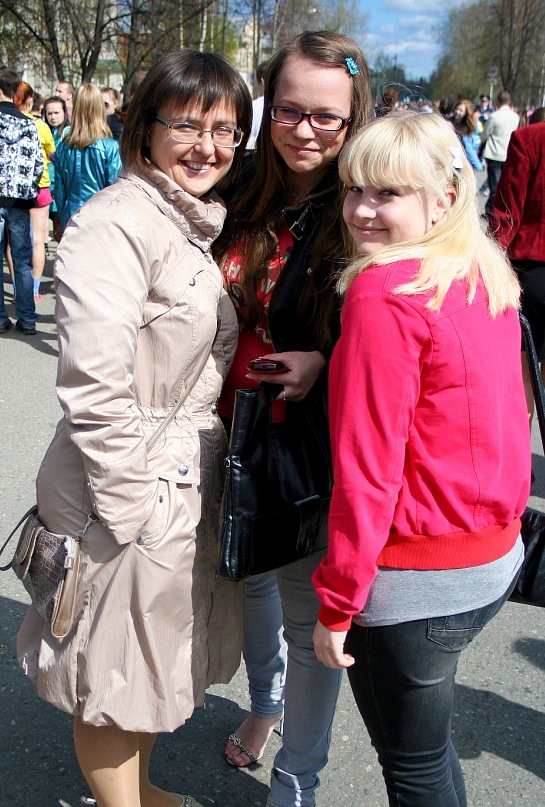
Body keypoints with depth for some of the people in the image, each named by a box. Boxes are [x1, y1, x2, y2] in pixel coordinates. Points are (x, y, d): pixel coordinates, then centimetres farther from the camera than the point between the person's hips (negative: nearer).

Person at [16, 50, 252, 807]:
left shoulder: (200, 225, 10)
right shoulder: (117, 224, -19)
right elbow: (94, 388, -24)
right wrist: (133, 506, -20)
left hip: (189, 481, 9)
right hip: (133, 491, -9)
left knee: (154, 659, 25)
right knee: (116, 674, 10)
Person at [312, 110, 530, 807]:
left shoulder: (382, 295, -22)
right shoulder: (488, 277, 2)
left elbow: (367, 467, -22)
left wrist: (337, 603, -14)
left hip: (416, 581, -8)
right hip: (497, 558, 8)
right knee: (429, 750, 28)